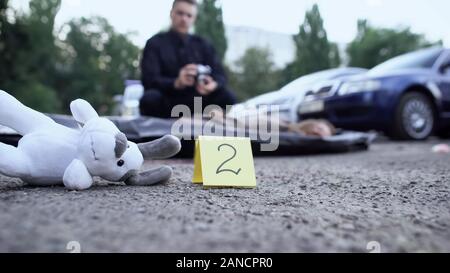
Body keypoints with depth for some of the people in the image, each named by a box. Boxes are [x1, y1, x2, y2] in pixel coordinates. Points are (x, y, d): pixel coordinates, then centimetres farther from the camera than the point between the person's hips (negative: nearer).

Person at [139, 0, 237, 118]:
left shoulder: (203, 45, 12)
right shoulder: (155, 43, 2)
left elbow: (220, 75, 2)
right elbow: (149, 79, -11)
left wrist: (213, 84, -24)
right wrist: (176, 83, -33)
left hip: (197, 104, 2)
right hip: (167, 105, -1)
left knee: (227, 97, -25)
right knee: (150, 98, -35)